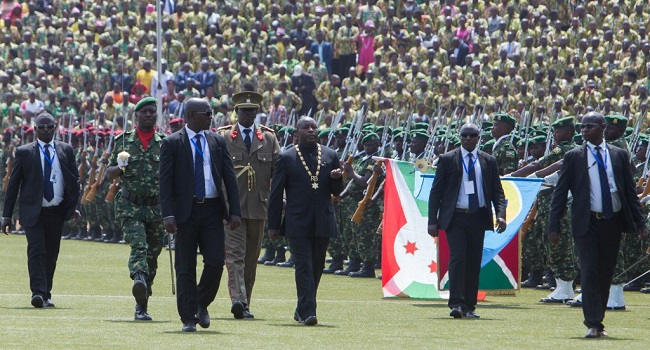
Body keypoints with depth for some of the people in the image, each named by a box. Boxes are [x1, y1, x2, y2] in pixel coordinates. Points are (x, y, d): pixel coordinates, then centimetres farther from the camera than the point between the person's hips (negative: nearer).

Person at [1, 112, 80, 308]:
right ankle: (38, 293, -24)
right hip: (33, 211, -3)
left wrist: (74, 206, 0)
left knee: (51, 254, 7)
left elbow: (75, 179, 13)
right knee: (36, 251, -16)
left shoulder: (65, 150, 9)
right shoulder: (24, 152, 2)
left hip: (57, 211, 3)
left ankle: (46, 295, 17)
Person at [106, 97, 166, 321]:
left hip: (157, 207, 2)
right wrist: (120, 167, -14)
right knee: (138, 245, -26)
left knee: (152, 255, 4)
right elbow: (110, 174, 10)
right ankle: (139, 279, -48)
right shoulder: (123, 141, 7)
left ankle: (142, 305, 13)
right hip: (130, 206, -2)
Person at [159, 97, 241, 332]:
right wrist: (168, 214, -14)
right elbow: (165, 180, -4)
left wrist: (235, 210, 1)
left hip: (212, 209, 3)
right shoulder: (172, 143, -1)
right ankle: (188, 318, 7)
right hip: (186, 210, -3)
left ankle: (202, 304, 19)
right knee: (186, 267, 1)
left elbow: (229, 177, 10)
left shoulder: (217, 141, 10)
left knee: (215, 262, -6)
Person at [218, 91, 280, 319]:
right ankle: (238, 300, -25)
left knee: (251, 257, 7)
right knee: (235, 253, -13)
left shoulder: (269, 138, 11)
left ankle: (244, 304, 14)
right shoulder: (222, 137, 5)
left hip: (258, 206, 3)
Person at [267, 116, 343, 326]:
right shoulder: (287, 158, 1)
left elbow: (336, 192, 12)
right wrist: (273, 225, -1)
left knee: (316, 268, 9)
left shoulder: (330, 156, 10)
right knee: (304, 267, -11)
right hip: (298, 224, -4)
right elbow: (276, 193, 2)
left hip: (322, 222, 4)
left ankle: (303, 310, 23)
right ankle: (307, 312, -14)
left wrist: (337, 179, -12)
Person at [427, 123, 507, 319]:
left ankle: (469, 307, 10)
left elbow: (497, 191, 10)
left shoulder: (488, 161, 10)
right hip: (455, 218, -3)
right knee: (457, 257, -14)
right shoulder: (448, 159, 3)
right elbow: (436, 191, 3)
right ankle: (456, 304, -17)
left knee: (474, 262, 4)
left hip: (478, 218, 3)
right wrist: (432, 220, -5)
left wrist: (501, 214, -8)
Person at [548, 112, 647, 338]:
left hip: (613, 223, 2)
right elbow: (560, 193, 3)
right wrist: (554, 226, -4)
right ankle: (594, 325, -11)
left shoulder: (619, 156, 9)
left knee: (606, 274, 7)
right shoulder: (573, 157, 3)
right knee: (590, 272, -10)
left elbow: (630, 190, 11)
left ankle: (597, 321, 18)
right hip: (587, 224, -2)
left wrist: (639, 221, 5)